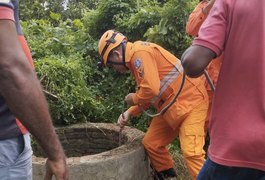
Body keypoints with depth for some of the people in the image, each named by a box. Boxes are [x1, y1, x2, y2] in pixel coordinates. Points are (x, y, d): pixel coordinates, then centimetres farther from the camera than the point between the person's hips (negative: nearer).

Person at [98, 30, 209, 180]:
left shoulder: (139, 52, -17)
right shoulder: (136, 58, 15)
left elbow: (152, 89, -27)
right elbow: (148, 95, 20)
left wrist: (133, 98, -8)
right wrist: (130, 113, 9)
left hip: (190, 100, -10)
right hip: (171, 106, 10)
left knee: (191, 152, -18)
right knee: (151, 144, 12)